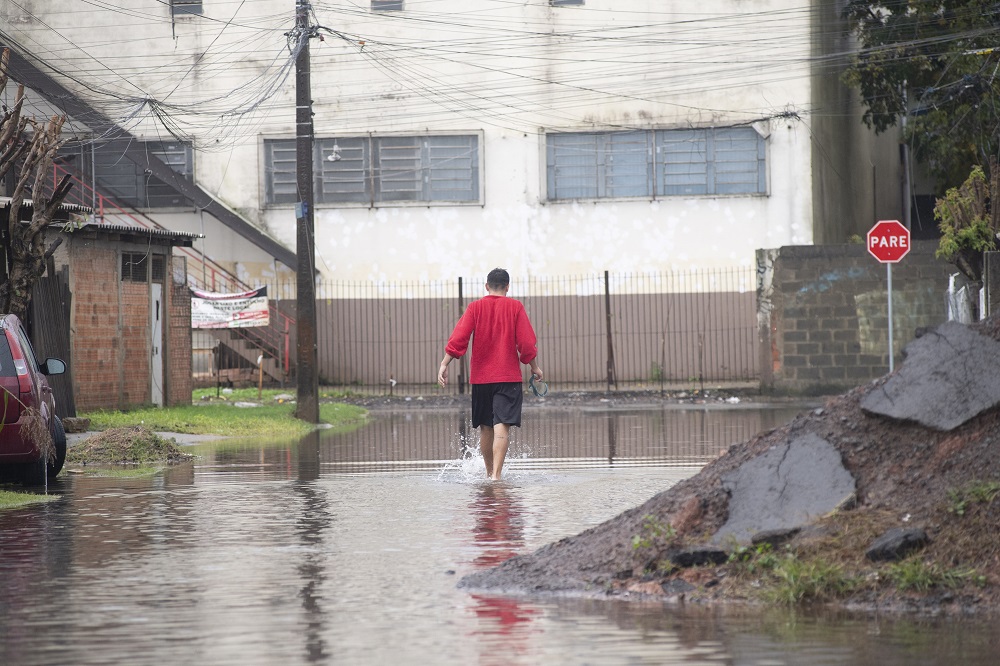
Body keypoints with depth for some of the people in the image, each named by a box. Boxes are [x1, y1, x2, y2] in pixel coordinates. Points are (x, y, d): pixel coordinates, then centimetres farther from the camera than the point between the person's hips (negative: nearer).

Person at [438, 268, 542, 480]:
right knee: (502, 425, -10)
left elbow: (458, 339, -6)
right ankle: (496, 474, -23)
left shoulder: (475, 307, 2)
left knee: (486, 427, 15)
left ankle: (489, 472, 27)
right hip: (508, 376, -3)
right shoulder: (515, 307, -1)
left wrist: (444, 365, -4)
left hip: (480, 376, 3)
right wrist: (534, 367, 9)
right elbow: (526, 343, -4)